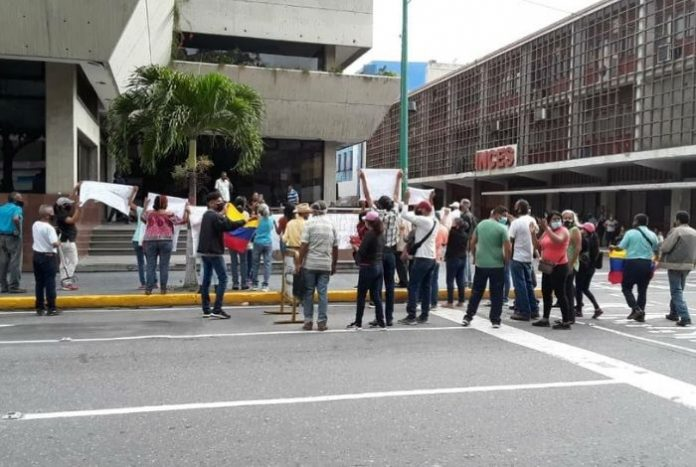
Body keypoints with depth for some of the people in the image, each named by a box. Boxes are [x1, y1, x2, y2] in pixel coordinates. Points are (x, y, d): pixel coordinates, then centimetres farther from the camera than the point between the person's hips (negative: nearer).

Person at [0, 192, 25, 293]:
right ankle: (14, 286, -4)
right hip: (13, 237, -7)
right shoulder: (17, 208, -10)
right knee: (15, 262, -3)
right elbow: (16, 219, -30)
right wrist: (18, 230, -18)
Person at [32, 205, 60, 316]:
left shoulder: (35, 225, 7)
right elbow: (55, 244, -24)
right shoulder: (49, 228, -18)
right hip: (48, 257, -7)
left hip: (36, 255, 7)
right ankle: (51, 308, 0)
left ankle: (40, 308, 14)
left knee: (39, 283, 11)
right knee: (50, 283, -2)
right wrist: (59, 243, -5)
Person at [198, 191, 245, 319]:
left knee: (206, 279, 9)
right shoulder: (215, 216, -14)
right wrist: (244, 221, -20)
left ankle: (206, 309, 11)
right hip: (214, 252, -10)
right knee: (223, 278, -7)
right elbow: (228, 225, -24)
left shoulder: (207, 215, 16)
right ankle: (217, 309, -13)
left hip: (205, 251, 10)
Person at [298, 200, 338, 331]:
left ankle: (308, 321, 9)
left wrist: (299, 263, -4)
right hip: (326, 265, 3)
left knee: (308, 292, 7)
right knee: (323, 293, 5)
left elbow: (304, 245, -10)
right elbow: (335, 247, 9)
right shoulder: (331, 224, 8)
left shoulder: (310, 223, -4)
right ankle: (322, 322, 5)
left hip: (310, 264, -2)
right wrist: (334, 265, 18)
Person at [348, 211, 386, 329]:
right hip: (379, 267, 7)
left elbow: (361, 252, -19)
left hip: (368, 267, -7)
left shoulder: (369, 234, -15)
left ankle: (358, 323, 6)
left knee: (361, 296, 2)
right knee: (376, 295, 13)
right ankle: (380, 321, 14)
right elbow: (382, 252, 11)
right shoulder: (381, 234, 7)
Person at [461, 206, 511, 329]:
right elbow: (508, 248, -13)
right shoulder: (502, 228, -10)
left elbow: (472, 243, 11)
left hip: (480, 264, 4)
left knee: (476, 292, 13)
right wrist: (506, 261, 4)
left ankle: (468, 317, 15)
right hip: (497, 265, -4)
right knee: (496, 294, 5)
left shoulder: (481, 224, 6)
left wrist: (474, 257, 23)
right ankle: (495, 320, 7)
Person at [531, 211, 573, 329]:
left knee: (560, 293, -7)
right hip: (547, 267, 8)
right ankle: (545, 319, 23)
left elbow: (558, 240, -30)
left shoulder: (564, 231, -9)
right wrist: (533, 233, 1)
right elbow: (538, 246, 12)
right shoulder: (546, 232, 12)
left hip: (560, 267, -8)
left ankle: (566, 321, -2)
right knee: (546, 293, 13)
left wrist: (547, 228, -29)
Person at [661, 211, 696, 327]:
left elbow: (665, 247, -16)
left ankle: (685, 317, -13)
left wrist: (661, 253, 4)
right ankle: (674, 313, 33)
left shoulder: (676, 231, -13)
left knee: (676, 291, -3)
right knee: (679, 290, 22)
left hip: (674, 264, -7)